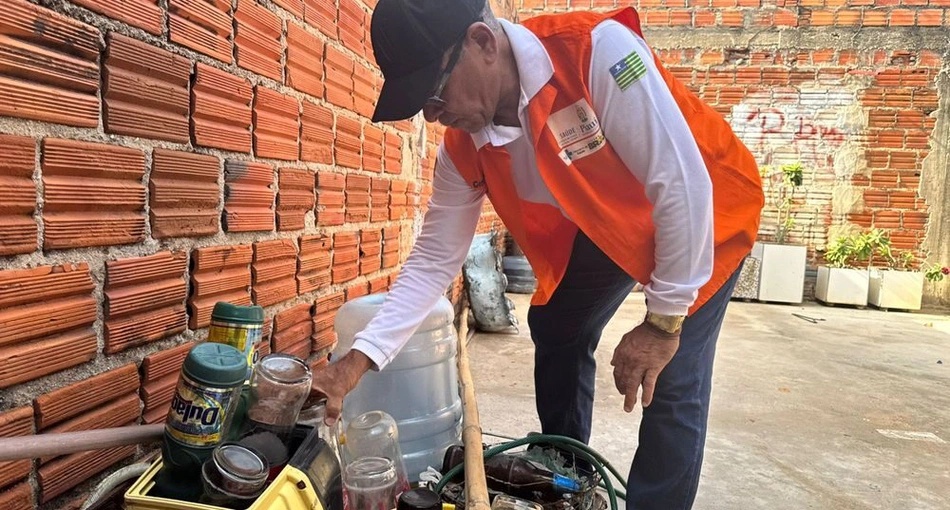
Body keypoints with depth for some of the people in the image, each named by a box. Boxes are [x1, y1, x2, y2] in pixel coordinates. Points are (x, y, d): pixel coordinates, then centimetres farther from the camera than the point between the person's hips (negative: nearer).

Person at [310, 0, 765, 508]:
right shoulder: (462, 150, -16)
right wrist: (361, 355, -19)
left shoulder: (597, 50, -35)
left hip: (699, 216, -5)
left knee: (672, 384, -13)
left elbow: (682, 183, -33)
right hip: (597, 229, 6)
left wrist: (664, 321, -27)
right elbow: (433, 259, -10)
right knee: (554, 330, 11)